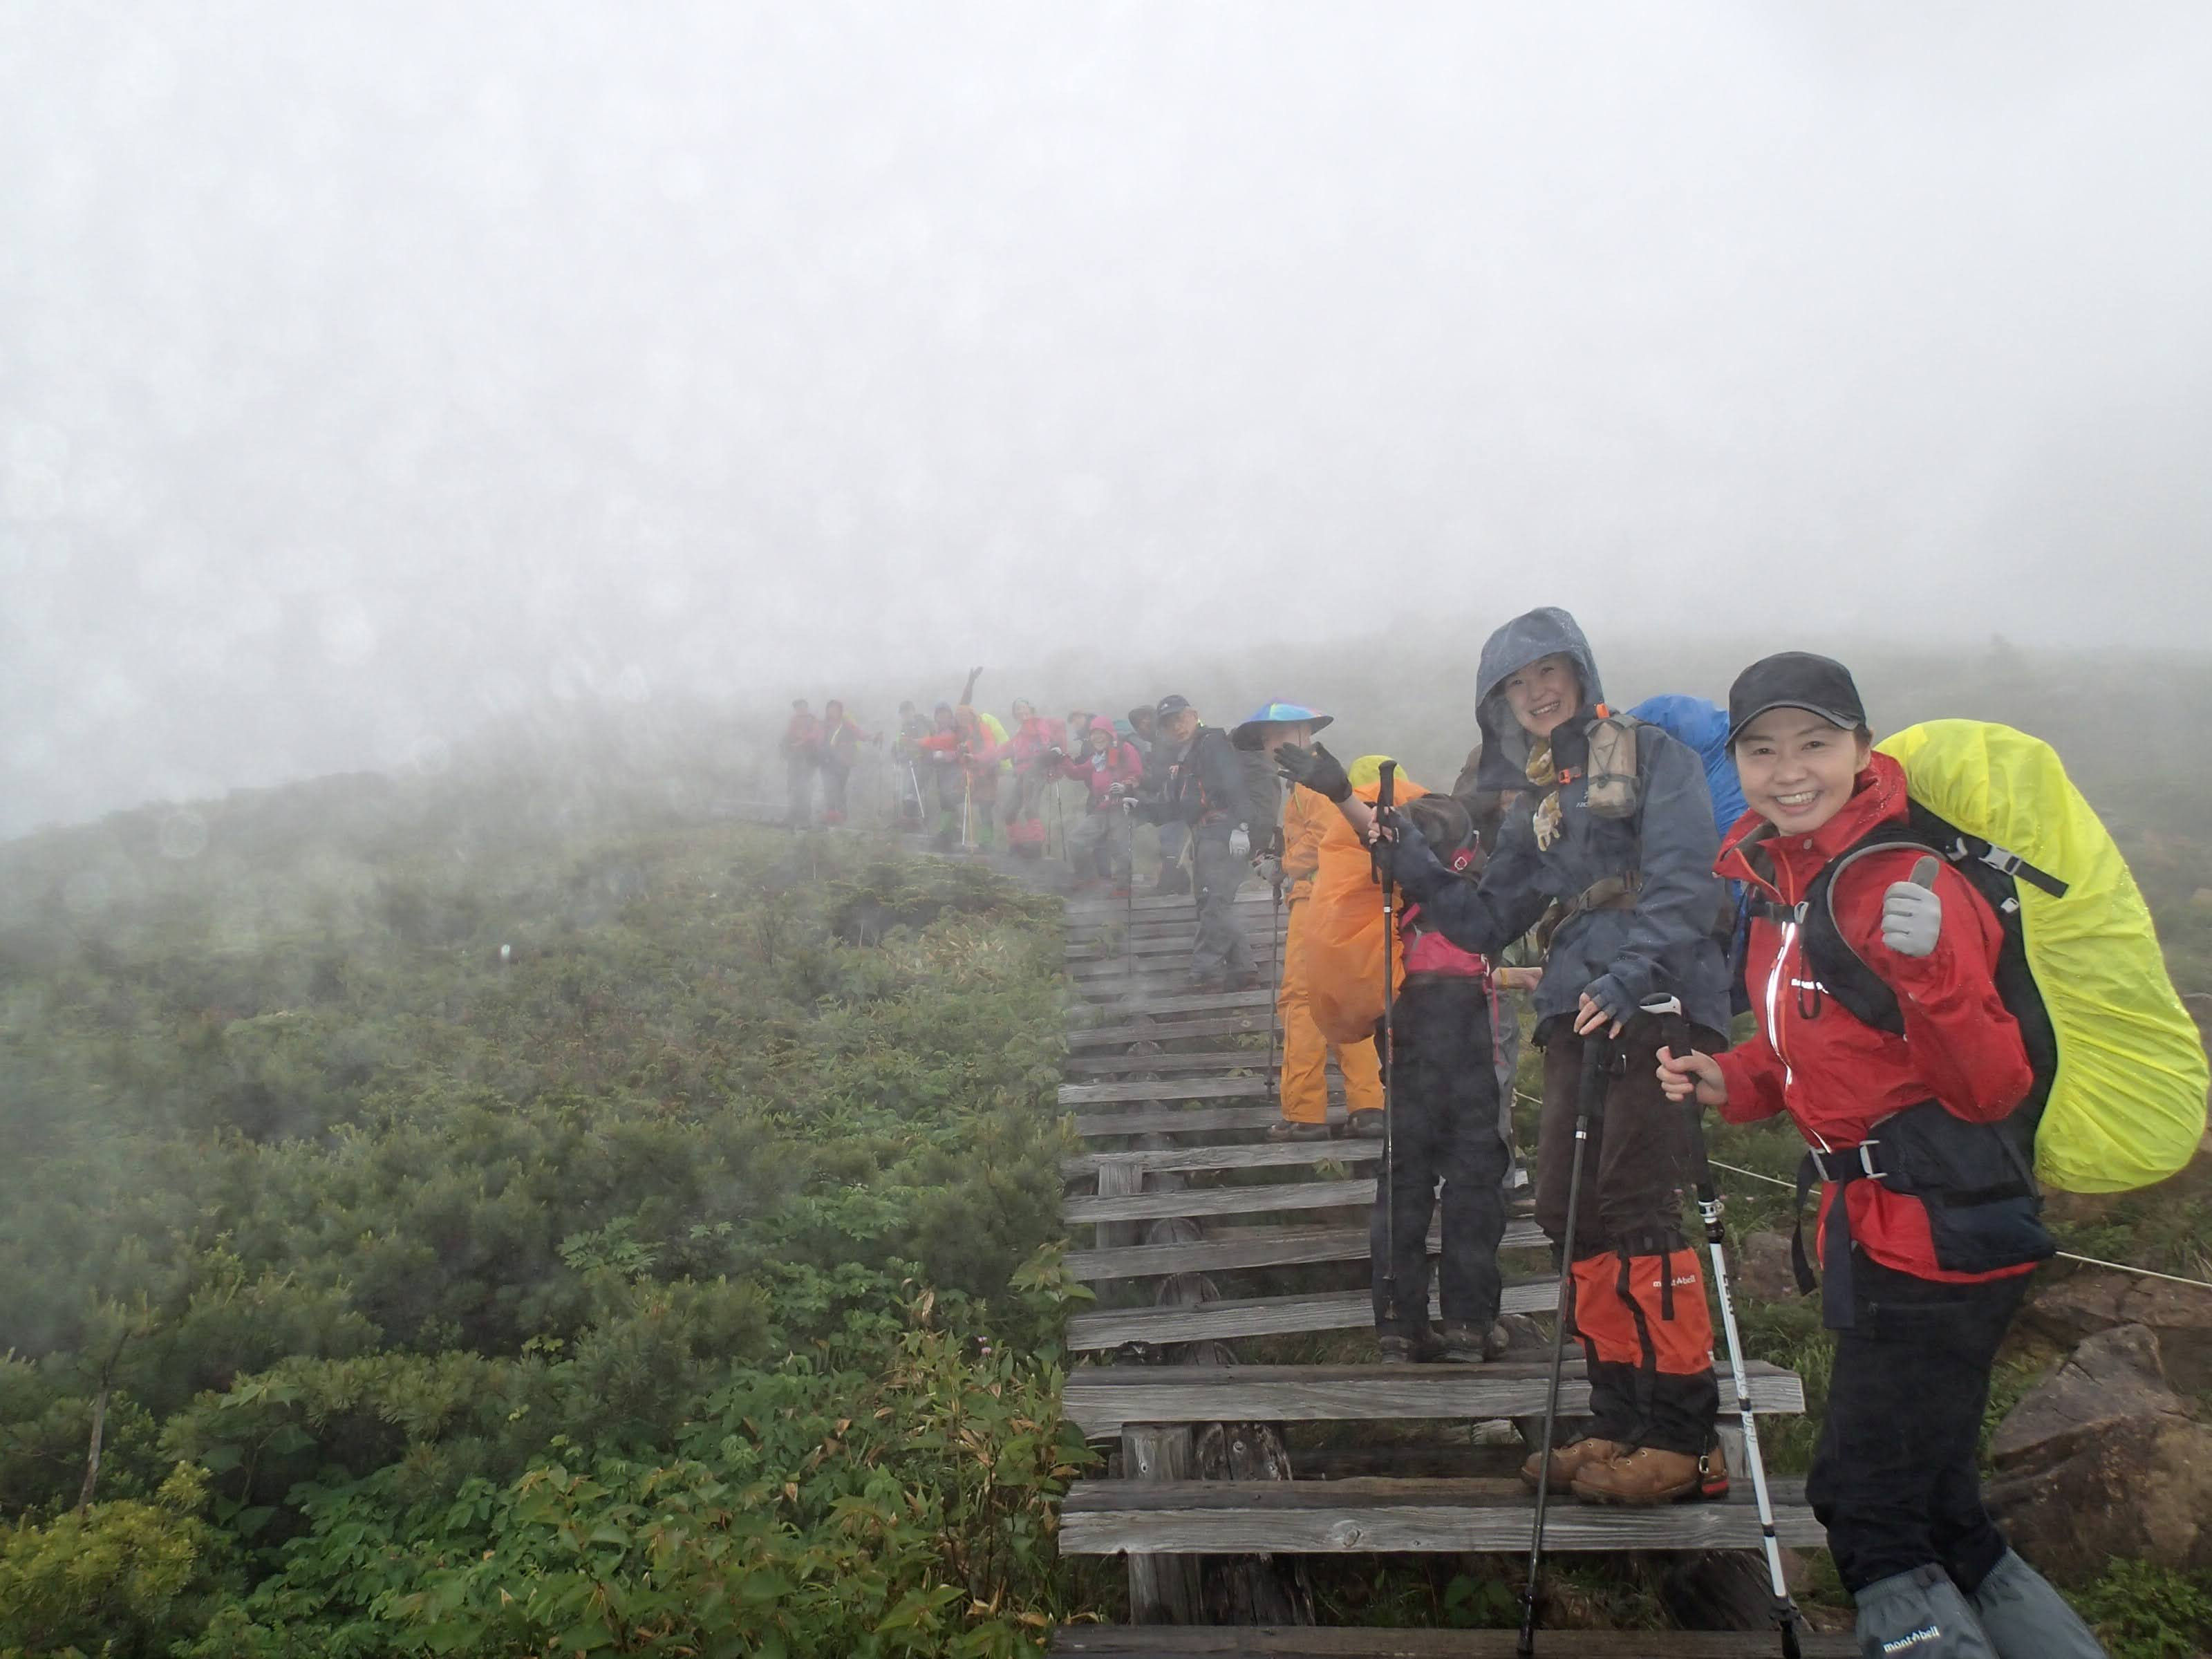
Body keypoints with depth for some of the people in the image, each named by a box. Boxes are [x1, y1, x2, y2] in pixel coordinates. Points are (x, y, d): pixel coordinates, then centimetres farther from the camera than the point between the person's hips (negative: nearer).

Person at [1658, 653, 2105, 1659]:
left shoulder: (1908, 882, -19)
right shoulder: (1774, 872, 5)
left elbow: (1990, 1089, -20)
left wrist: (1930, 968, -36)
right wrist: (1732, 1083, 0)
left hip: (1942, 1227, -9)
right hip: (1870, 1222, 9)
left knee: (1866, 1509, 2)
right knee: (1939, 1510, 21)